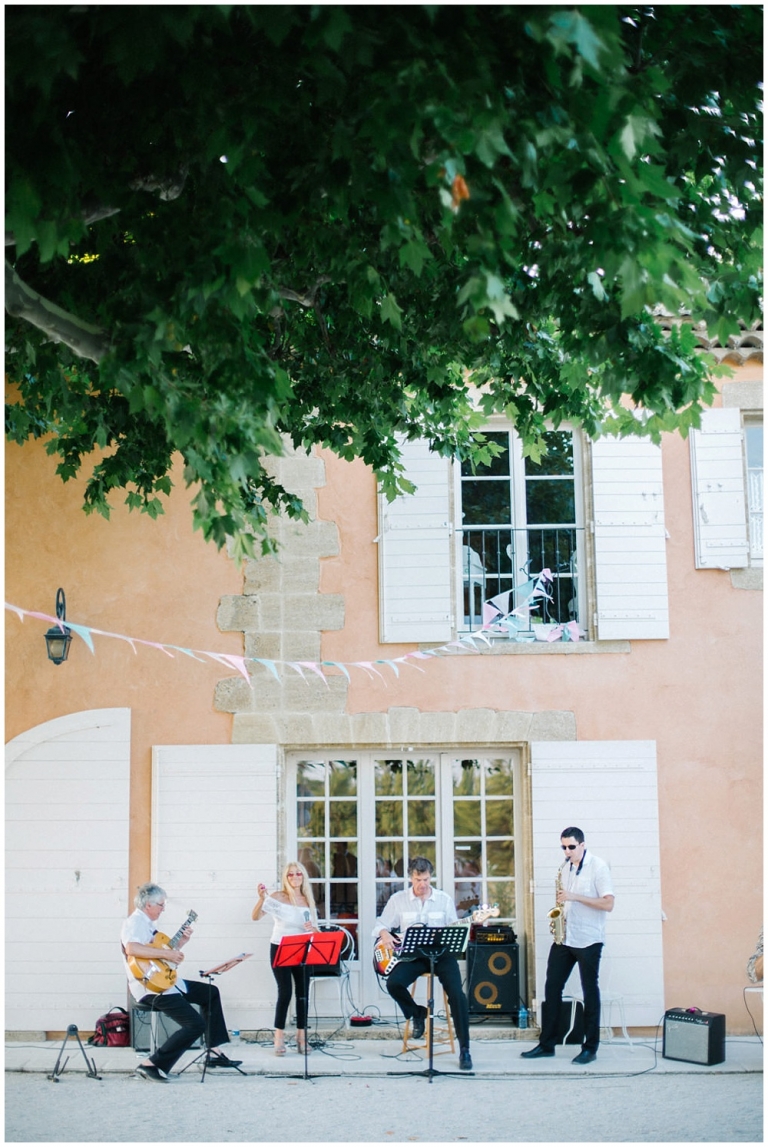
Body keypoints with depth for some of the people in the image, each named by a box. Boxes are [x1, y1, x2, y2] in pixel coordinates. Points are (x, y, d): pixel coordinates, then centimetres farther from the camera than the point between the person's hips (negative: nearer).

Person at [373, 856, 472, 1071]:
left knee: (457, 994, -22)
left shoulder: (444, 899, 7)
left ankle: (464, 1049, -13)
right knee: (393, 983, -28)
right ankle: (416, 1013, 5)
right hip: (412, 955, 1)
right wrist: (385, 935, -13)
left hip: (440, 953, -1)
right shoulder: (397, 899, 6)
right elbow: (381, 925, 10)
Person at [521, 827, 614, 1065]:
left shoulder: (598, 867, -9)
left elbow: (608, 903, -16)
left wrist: (574, 897, -22)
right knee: (551, 987, 5)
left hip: (588, 941, -6)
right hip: (563, 937, 7)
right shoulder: (565, 867, 11)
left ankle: (590, 1048, 10)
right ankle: (546, 1044, 13)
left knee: (590, 991, 2)